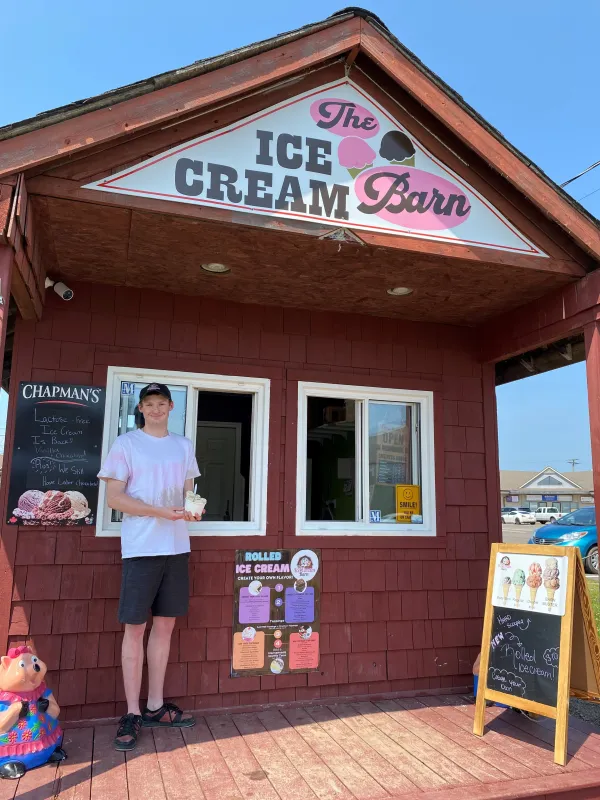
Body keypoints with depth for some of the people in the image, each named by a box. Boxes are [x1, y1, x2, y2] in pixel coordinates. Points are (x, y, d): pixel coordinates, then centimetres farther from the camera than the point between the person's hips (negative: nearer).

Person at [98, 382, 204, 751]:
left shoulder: (184, 446, 13)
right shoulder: (126, 444, -1)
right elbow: (114, 497, -7)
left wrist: (193, 509, -6)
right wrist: (160, 511, -18)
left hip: (177, 547, 5)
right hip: (141, 548, -4)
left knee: (165, 624, 10)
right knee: (135, 628, 1)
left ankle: (155, 707, 23)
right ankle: (132, 713, 14)